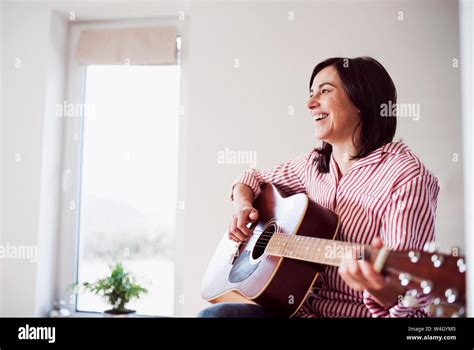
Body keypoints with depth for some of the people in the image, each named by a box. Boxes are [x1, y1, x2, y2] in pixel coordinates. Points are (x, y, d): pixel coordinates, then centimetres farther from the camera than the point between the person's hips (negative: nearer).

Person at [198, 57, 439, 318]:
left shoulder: (407, 176, -15)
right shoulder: (314, 164, 7)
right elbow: (254, 179, 21)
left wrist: (386, 291, -43)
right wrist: (243, 204, 0)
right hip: (305, 306, 6)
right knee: (213, 314, -20)